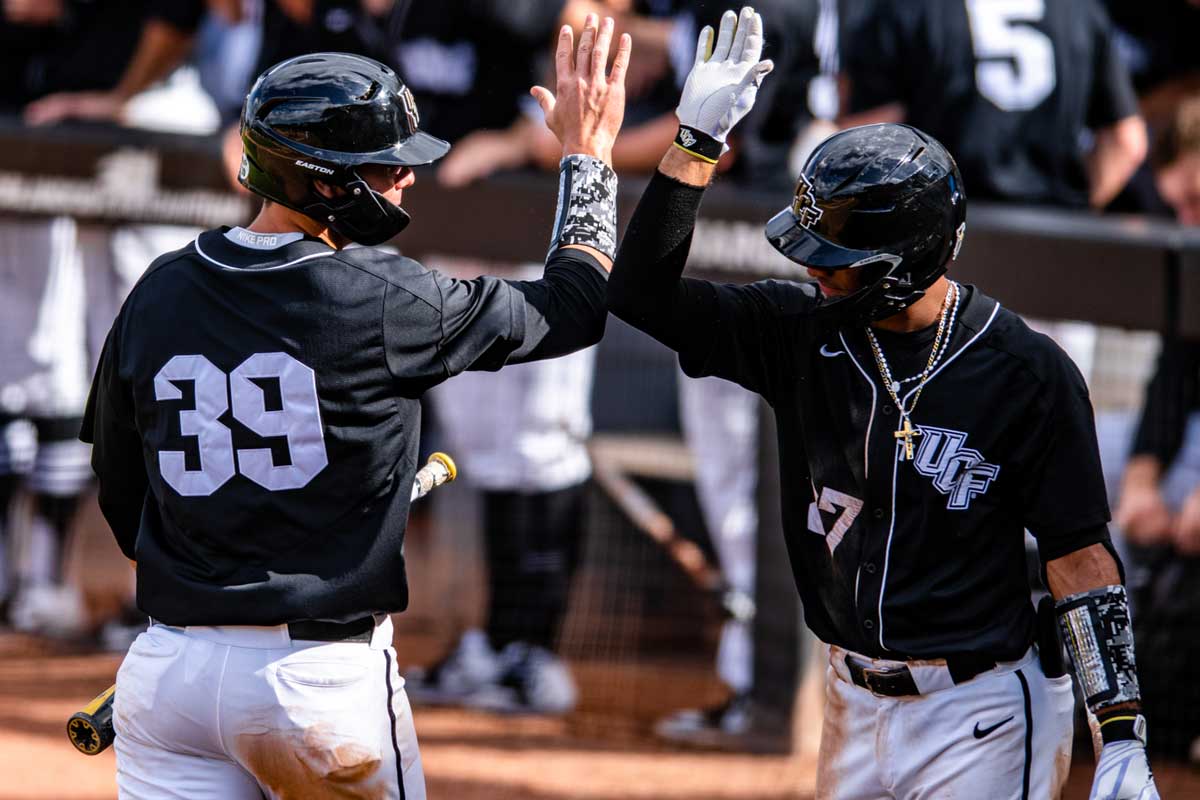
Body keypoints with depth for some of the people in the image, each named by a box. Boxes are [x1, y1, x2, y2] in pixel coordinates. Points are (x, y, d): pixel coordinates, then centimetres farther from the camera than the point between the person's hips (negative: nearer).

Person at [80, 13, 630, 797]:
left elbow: (120, 493, 13)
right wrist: (588, 153, 15)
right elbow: (574, 307, 3)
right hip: (322, 669, -4)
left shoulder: (158, 294, 3)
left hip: (167, 666, 4)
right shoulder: (382, 301, -11)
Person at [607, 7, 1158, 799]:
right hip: (858, 701, 6)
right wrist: (697, 141, -11)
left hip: (980, 717, -5)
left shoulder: (1028, 373, -12)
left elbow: (1081, 556, -10)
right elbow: (643, 291, -1)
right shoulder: (805, 332, 0)